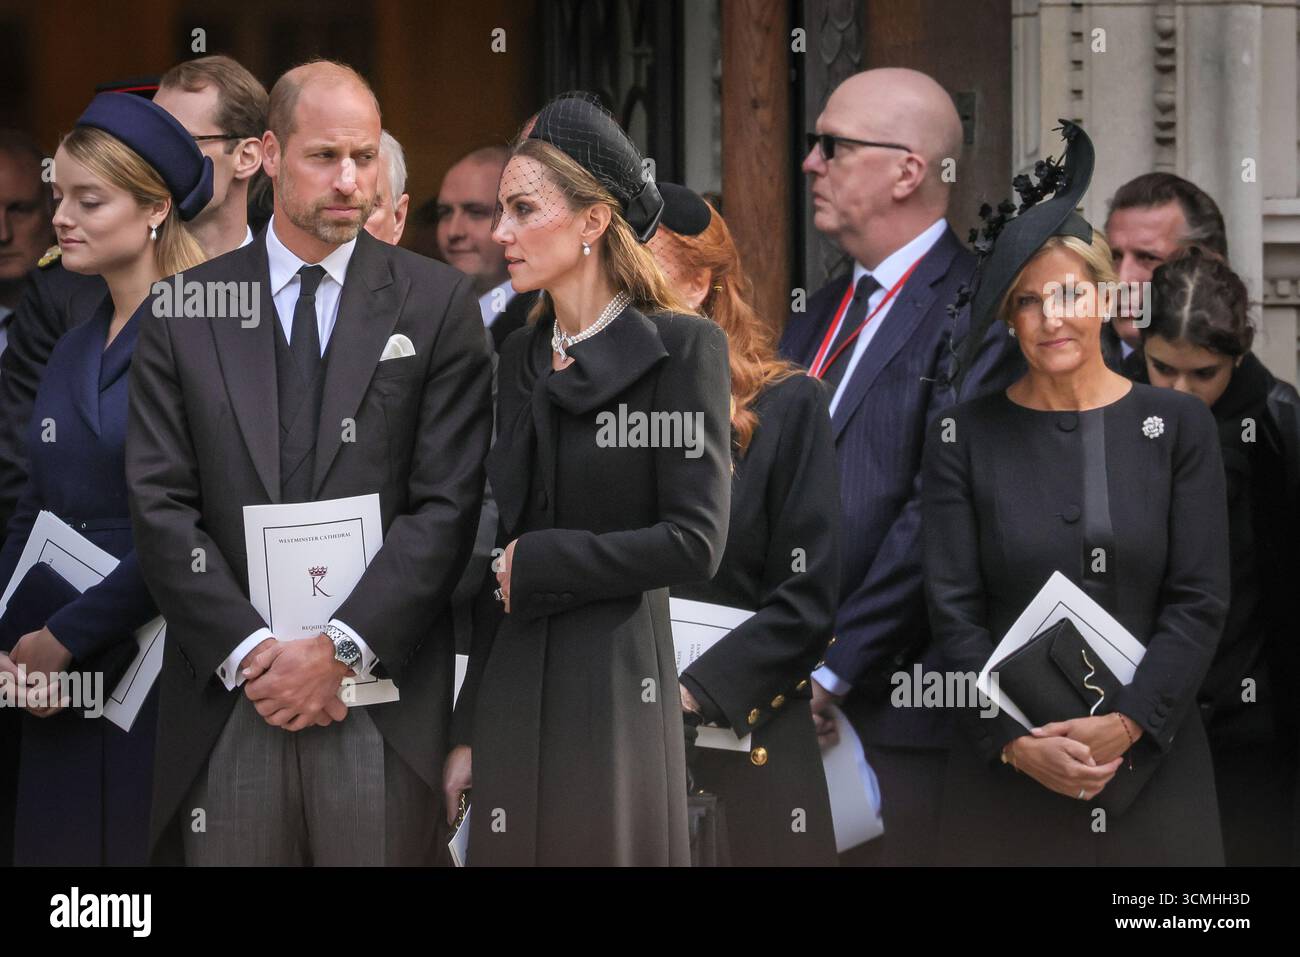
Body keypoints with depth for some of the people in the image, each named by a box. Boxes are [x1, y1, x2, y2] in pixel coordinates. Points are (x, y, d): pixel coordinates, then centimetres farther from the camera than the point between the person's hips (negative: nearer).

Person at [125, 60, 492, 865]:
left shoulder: (437, 305, 3)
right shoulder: (184, 313, 6)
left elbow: (447, 504, -3)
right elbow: (162, 506, 2)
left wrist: (342, 648, -11)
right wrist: (248, 649, -9)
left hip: (382, 698, -1)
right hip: (225, 701, 1)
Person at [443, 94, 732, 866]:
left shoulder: (680, 347, -6)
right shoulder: (521, 359, 11)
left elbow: (695, 542, -13)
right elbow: (498, 555, 12)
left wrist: (535, 563, -8)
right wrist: (467, 732, 9)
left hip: (616, 680, -5)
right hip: (512, 680, 5)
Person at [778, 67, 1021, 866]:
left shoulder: (975, 313, -10)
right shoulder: (821, 313, 18)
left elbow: (939, 515, -17)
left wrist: (833, 668, -17)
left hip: (895, 706, -7)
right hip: (791, 695, 7)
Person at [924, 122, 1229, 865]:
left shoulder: (1179, 427, 1)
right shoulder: (965, 436, 1)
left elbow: (1200, 602, -4)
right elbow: (954, 608, -3)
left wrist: (1125, 724, -15)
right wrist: (1018, 740, -14)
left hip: (1153, 753, 0)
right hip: (1006, 762, 0)